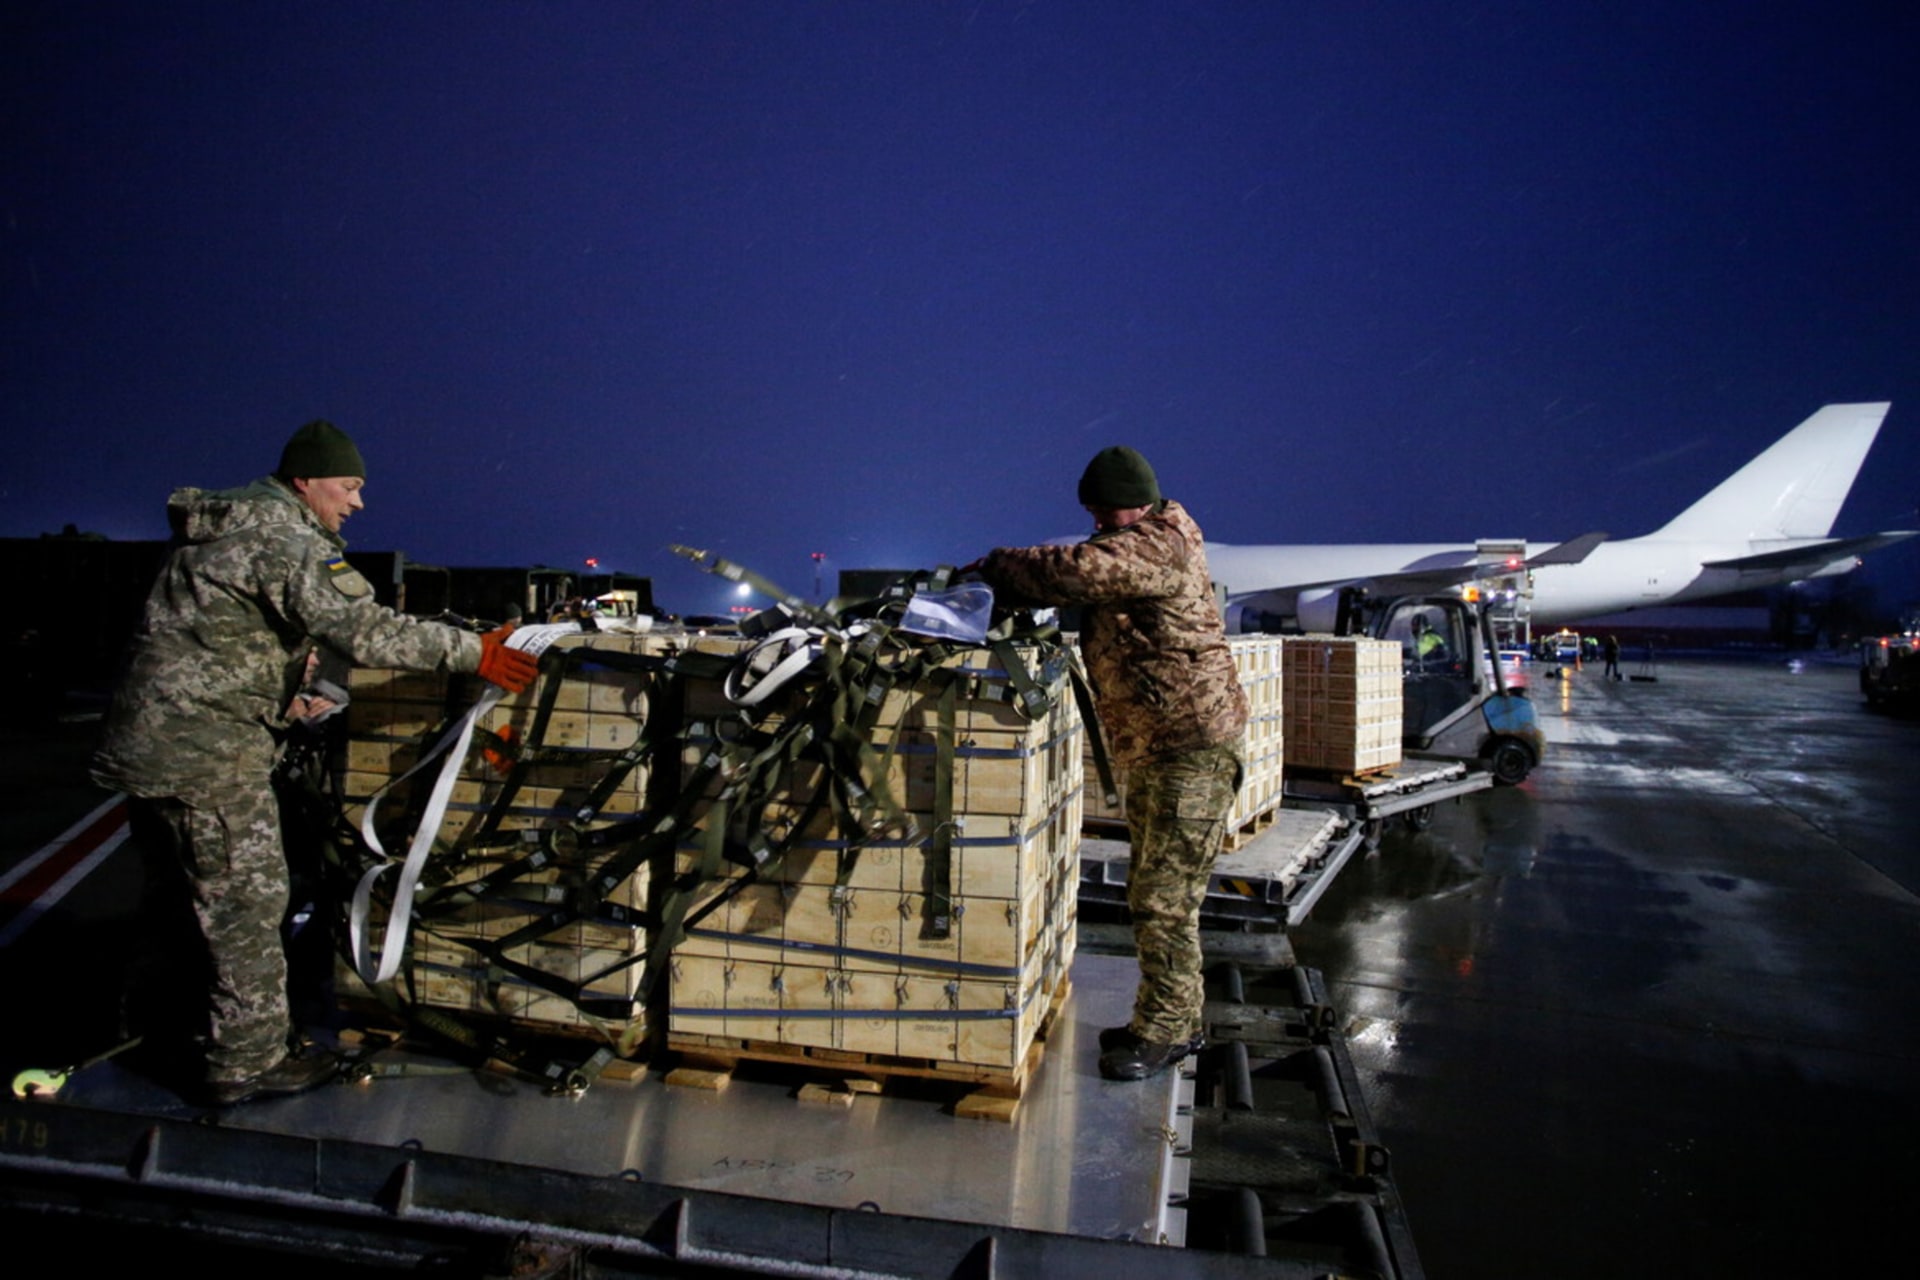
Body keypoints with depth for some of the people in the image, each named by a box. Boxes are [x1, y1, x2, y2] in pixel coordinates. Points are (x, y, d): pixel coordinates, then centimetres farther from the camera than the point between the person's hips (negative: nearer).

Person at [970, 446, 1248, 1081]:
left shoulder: (1159, 545, -15)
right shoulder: (1130, 547, 18)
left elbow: (1075, 570, -28)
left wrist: (997, 564, -13)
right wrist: (1007, 570, -4)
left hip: (1192, 748, -11)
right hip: (1153, 750, 11)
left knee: (1164, 898, -5)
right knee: (1153, 893, 17)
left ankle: (1163, 1034, 6)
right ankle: (1176, 1020, 29)